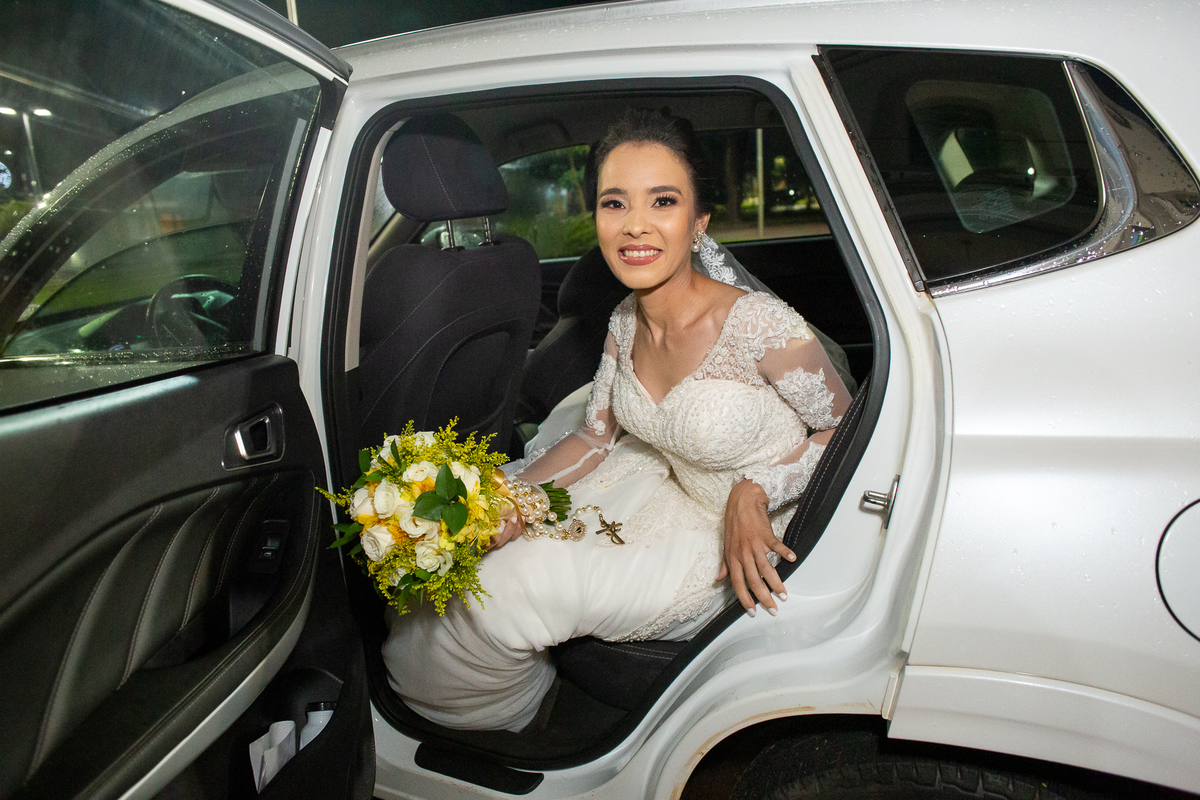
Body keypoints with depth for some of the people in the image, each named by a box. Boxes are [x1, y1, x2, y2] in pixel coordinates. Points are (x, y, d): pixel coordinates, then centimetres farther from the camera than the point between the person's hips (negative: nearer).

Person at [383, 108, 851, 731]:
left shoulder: (760, 325, -29)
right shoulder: (626, 321, -7)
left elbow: (846, 429, -14)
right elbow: (595, 437, 3)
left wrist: (754, 492, -27)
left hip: (736, 539, -6)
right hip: (663, 484, 6)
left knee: (505, 591, -14)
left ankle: (501, 709, 24)